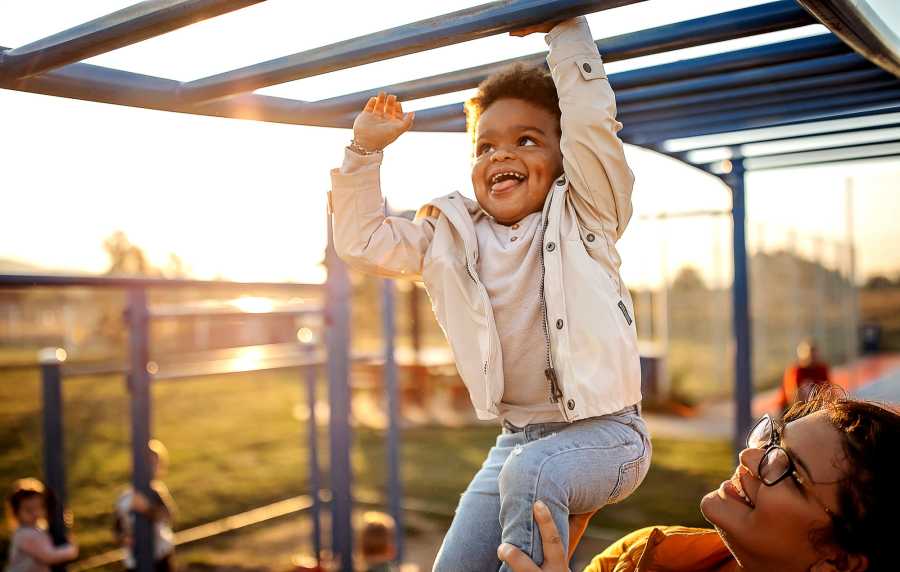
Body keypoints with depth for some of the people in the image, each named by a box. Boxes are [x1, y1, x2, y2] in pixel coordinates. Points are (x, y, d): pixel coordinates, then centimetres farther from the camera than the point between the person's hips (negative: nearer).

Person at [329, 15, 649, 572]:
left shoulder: (582, 216, -4)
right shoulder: (452, 238, 7)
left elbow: (591, 119, -17)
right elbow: (362, 240, 9)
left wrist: (565, 29, -13)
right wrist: (365, 150, 1)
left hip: (606, 431, -5)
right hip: (518, 437, 5)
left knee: (531, 471, -34)